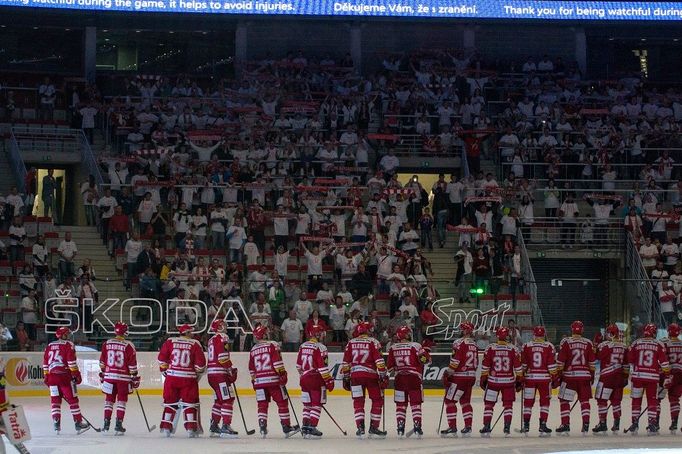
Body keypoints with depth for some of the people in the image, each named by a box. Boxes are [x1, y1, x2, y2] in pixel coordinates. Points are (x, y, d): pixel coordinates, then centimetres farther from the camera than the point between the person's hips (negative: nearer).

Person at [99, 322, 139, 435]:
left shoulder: (106, 344, 2)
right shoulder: (128, 346, -9)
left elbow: (102, 361, 10)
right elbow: (132, 364, -7)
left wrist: (102, 374, 23)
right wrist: (135, 377, 1)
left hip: (109, 376, 3)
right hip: (123, 377, -3)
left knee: (109, 400, 13)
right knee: (121, 401, 5)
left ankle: (106, 424, 11)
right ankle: (118, 425, -1)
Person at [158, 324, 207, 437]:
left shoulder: (170, 342, 3)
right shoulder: (195, 344, -2)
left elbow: (162, 358, 5)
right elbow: (201, 363, -4)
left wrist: (164, 370, 18)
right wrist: (198, 373, 14)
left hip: (172, 376, 2)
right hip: (189, 377, -2)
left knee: (170, 402, 11)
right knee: (190, 402, 6)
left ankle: (166, 427, 10)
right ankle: (191, 428, -1)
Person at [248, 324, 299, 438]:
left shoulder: (253, 350, 13)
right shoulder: (272, 345, -3)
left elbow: (251, 369, 19)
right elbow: (277, 362, -13)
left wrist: (254, 380, 29)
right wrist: (283, 374, -9)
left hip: (259, 381, 4)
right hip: (273, 379, -4)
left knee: (262, 404, 7)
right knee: (282, 403, 4)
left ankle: (262, 427, -3)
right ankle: (286, 427, 5)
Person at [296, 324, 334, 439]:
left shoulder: (303, 346, 10)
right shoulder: (319, 347, -13)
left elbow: (299, 364, 17)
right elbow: (322, 366, -17)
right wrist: (329, 380, -12)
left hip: (304, 379, 7)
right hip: (316, 379, -7)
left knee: (307, 404, 15)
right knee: (316, 404, -2)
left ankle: (305, 426, 13)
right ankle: (311, 428, -7)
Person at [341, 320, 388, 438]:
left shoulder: (351, 343, 9)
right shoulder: (373, 342, 0)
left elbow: (346, 362, 9)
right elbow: (379, 360, -7)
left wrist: (346, 378, 16)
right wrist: (383, 376, -5)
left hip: (355, 375, 3)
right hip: (371, 375, -3)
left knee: (358, 402, 6)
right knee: (377, 400, 10)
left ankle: (360, 427, -5)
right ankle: (373, 427, 7)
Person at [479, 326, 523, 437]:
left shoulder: (490, 348, -5)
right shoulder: (513, 349, -4)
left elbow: (485, 366, -1)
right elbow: (518, 366, -1)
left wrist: (483, 379, 9)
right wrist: (519, 380, 9)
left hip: (493, 381, 0)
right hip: (508, 381, 0)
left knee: (489, 404, 9)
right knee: (508, 404, 10)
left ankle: (486, 427, 6)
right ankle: (507, 428, 2)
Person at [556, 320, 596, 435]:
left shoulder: (566, 342, -5)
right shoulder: (588, 343, 3)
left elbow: (560, 361, -5)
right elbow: (591, 362, 7)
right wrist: (592, 376, 18)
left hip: (569, 375, -3)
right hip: (585, 376, 3)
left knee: (564, 400, 5)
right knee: (584, 400, 10)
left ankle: (565, 425, -1)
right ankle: (586, 425, 3)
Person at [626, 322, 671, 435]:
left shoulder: (635, 343, 3)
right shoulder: (659, 345, 0)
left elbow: (630, 361, 9)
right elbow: (664, 362, -2)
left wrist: (631, 374, 24)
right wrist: (667, 377, 3)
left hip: (637, 375, 1)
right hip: (653, 377, -1)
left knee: (636, 400, 11)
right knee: (652, 401, 5)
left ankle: (634, 424, 11)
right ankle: (652, 425, -1)